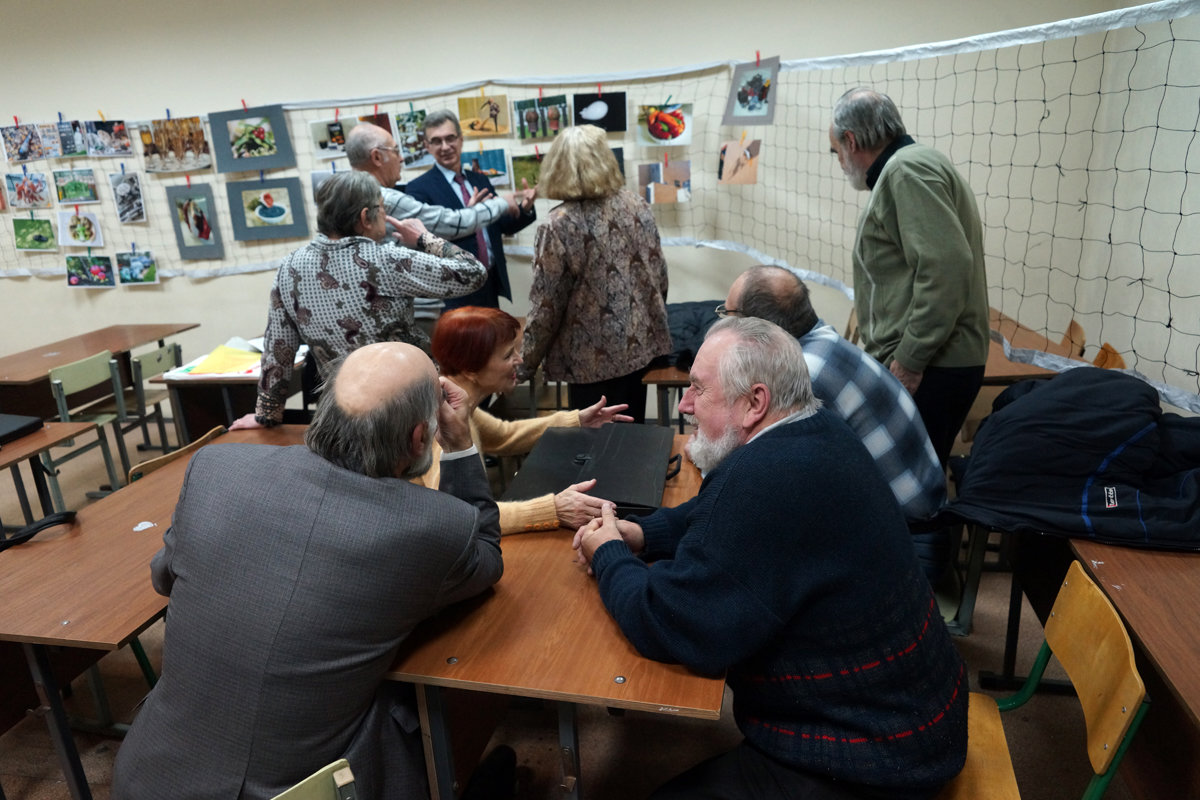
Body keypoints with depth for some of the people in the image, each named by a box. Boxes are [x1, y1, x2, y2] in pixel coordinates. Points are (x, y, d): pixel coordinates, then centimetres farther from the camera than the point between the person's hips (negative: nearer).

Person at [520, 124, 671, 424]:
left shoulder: (558, 226, -16)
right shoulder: (637, 205, -1)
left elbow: (546, 306, -13)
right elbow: (660, 274, 6)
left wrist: (528, 360, 0)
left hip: (591, 356, -5)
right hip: (641, 342, 5)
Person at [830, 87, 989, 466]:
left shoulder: (908, 170, -9)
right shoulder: (905, 168, 22)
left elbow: (947, 266, -22)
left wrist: (910, 358, -19)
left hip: (924, 368, -10)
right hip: (930, 363, 10)